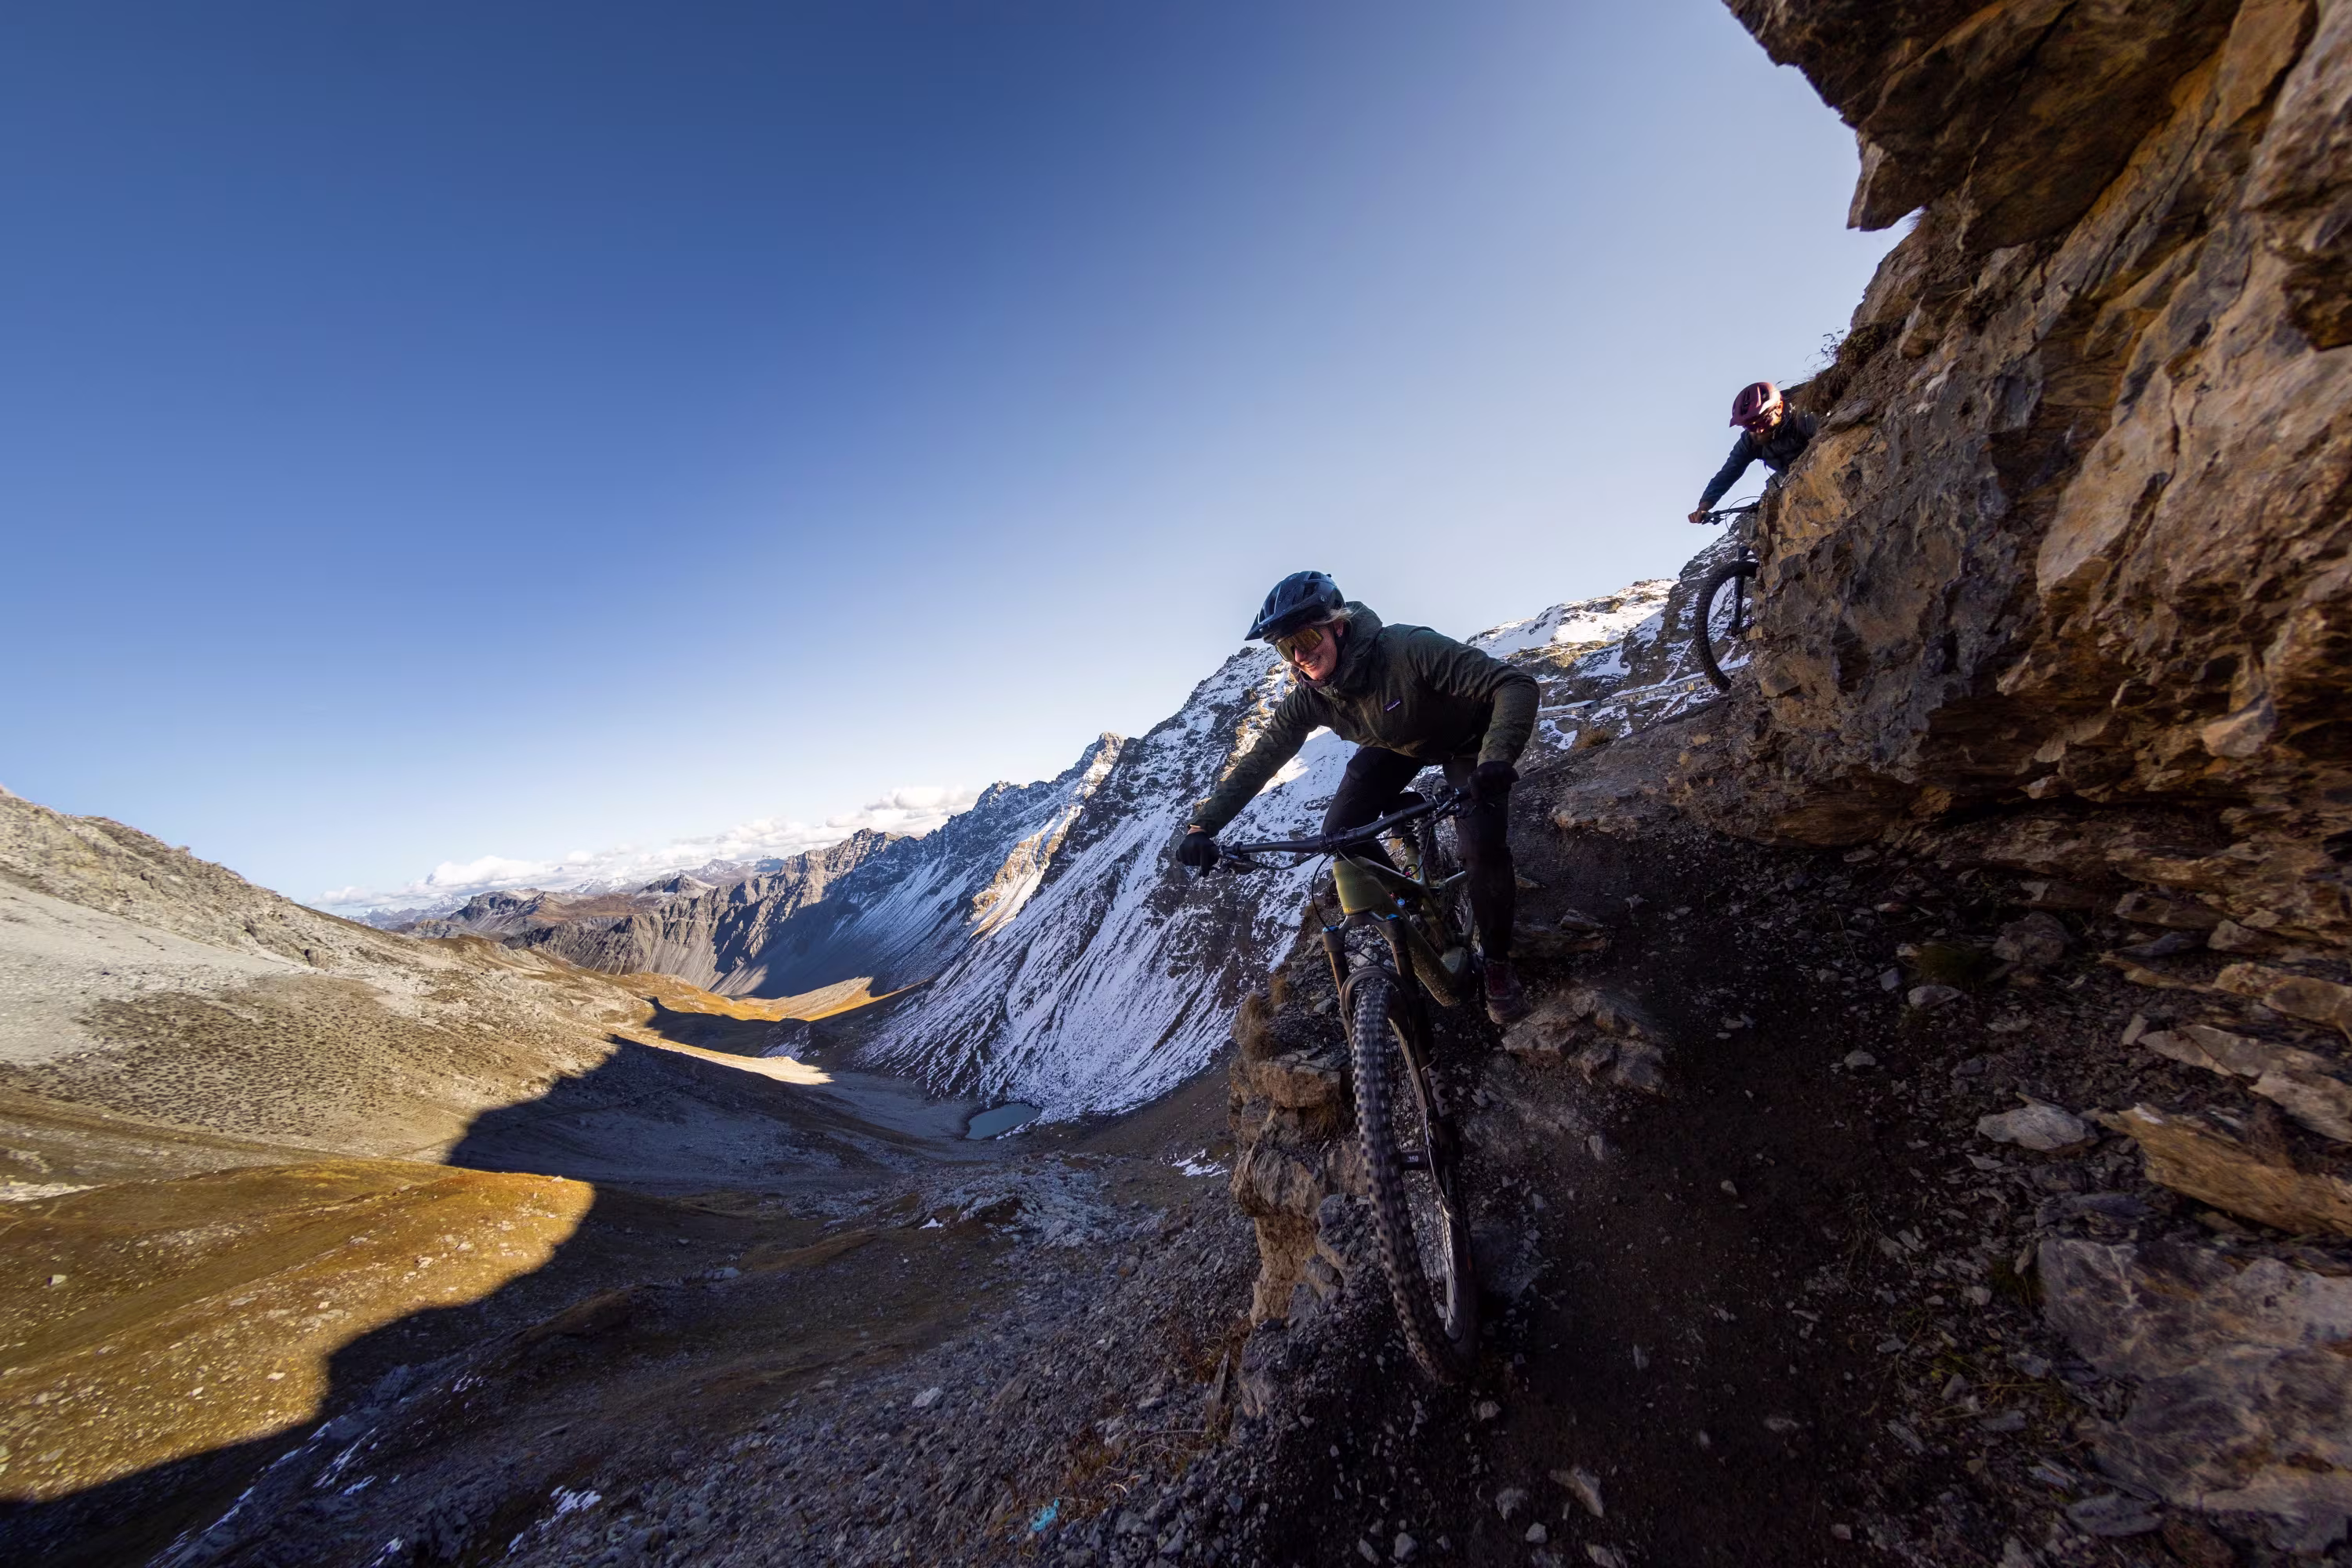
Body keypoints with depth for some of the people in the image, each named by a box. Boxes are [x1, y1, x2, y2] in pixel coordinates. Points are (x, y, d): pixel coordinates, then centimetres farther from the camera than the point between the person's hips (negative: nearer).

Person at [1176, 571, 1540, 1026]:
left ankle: (1498, 962, 3)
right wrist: (1202, 825, -30)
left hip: (1466, 741, -4)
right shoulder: (1310, 697, -24)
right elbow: (1258, 760, -20)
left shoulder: (1408, 648, -39)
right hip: (1397, 745, 5)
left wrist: (1497, 758, -59)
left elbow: (1516, 684, -41)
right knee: (1339, 833, -11)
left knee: (1483, 845, -23)